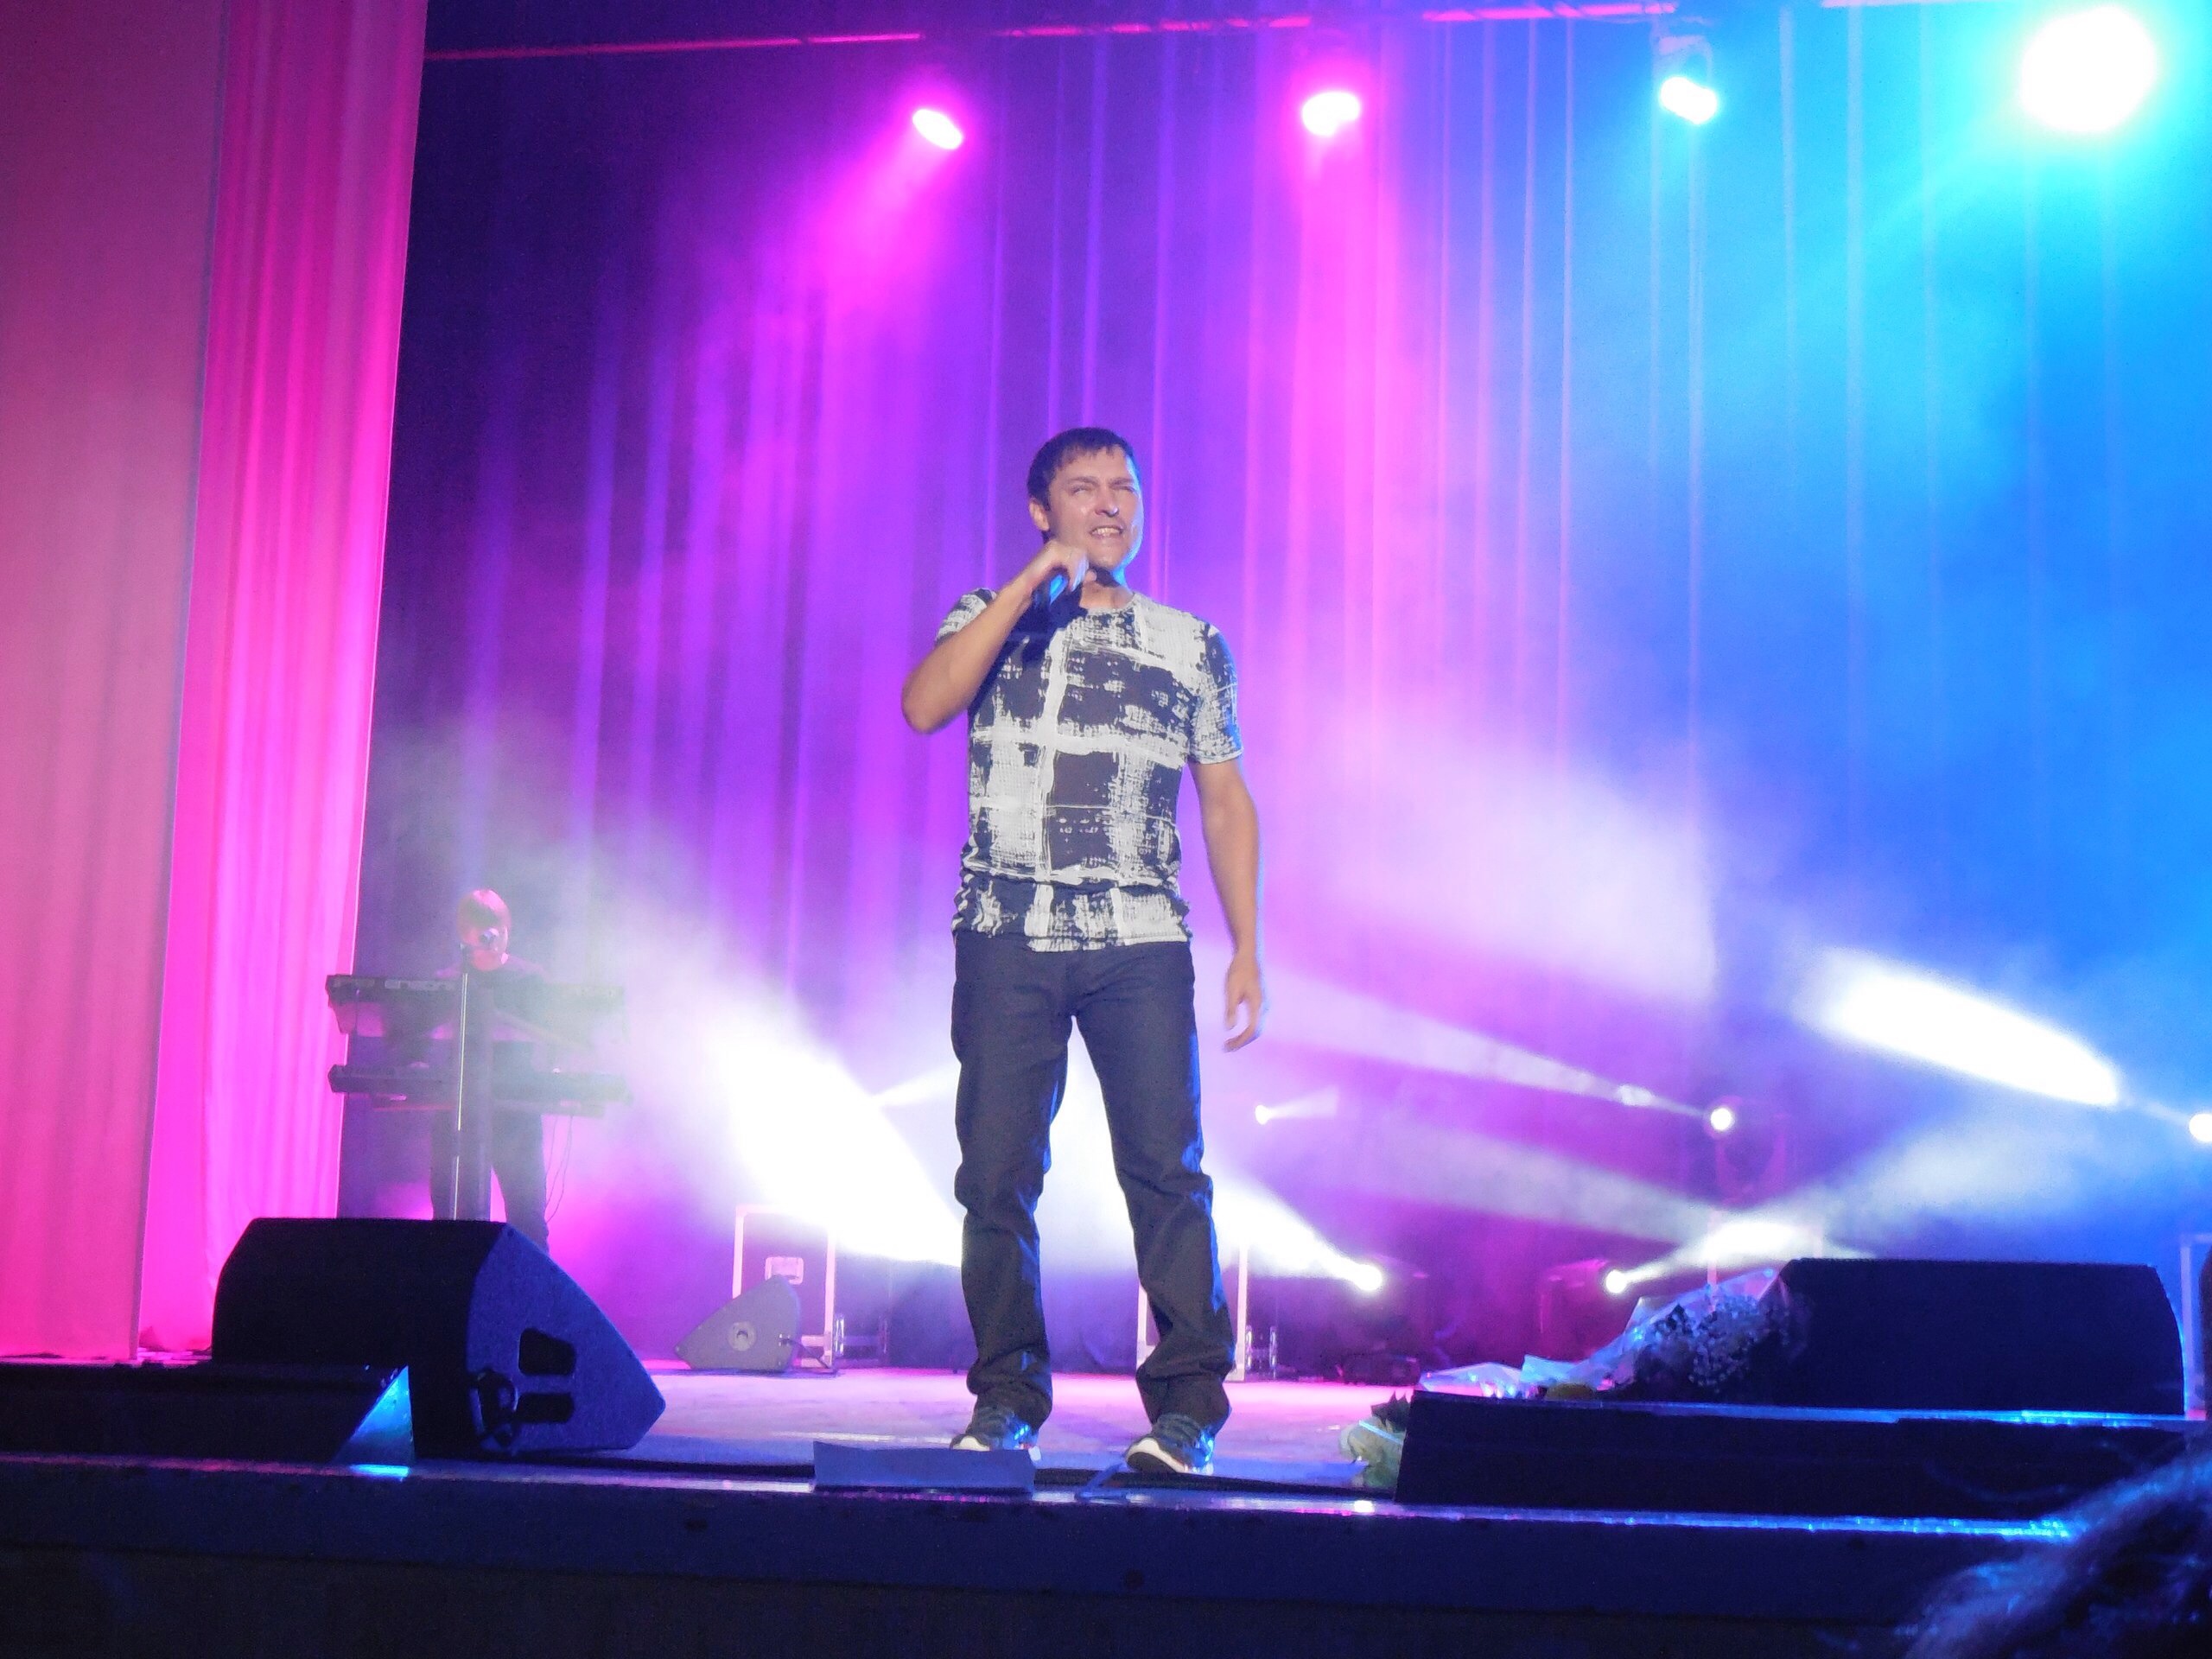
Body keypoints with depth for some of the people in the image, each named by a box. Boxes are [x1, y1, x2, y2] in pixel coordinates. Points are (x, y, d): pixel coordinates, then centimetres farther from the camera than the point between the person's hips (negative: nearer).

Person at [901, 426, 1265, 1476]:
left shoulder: (1189, 643, 14)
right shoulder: (993, 619, 11)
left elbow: (1226, 803, 13)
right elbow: (923, 706, -10)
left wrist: (1246, 948, 4)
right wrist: (1036, 579, -9)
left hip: (1141, 940, 0)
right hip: (1008, 938, 0)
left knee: (1166, 1167, -7)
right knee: (997, 1172, 0)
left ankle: (1187, 1405, -2)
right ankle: (1008, 1397, 11)